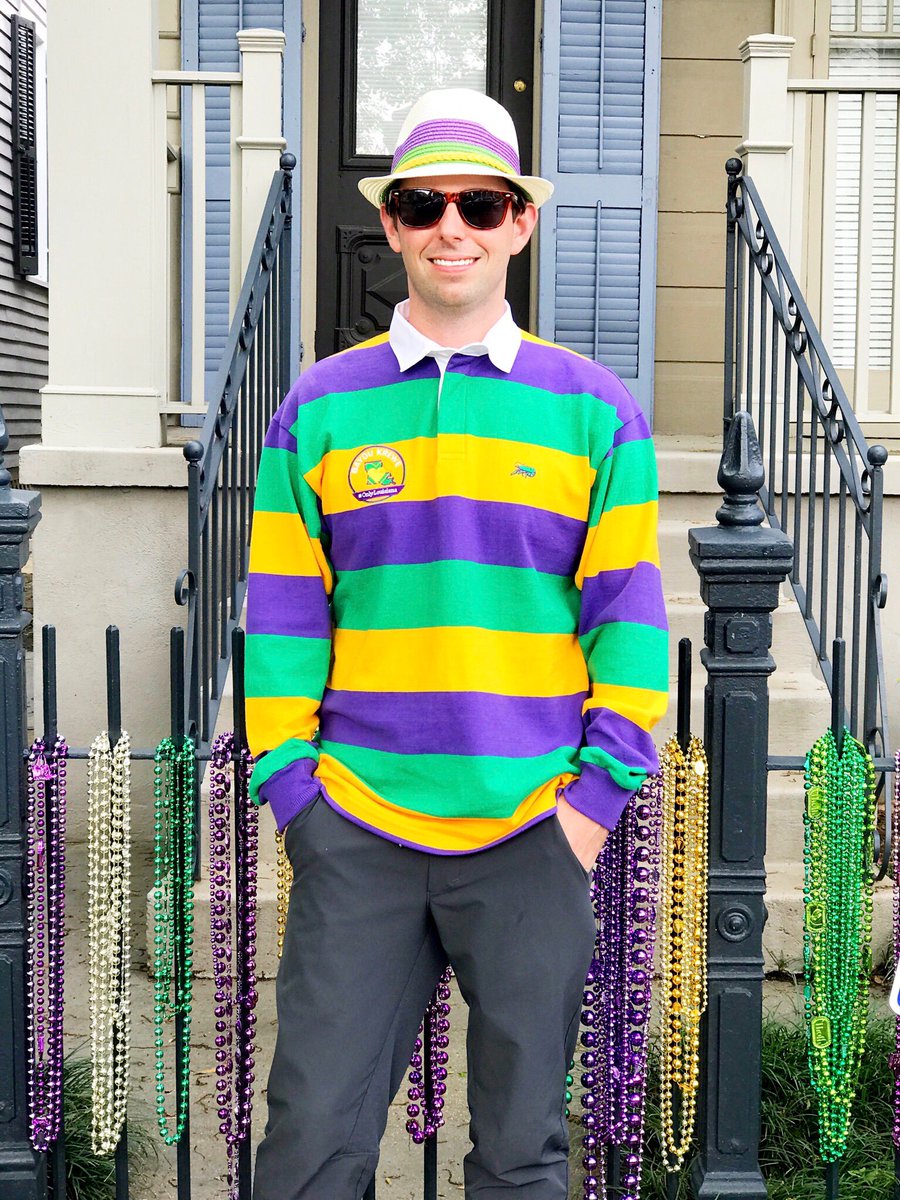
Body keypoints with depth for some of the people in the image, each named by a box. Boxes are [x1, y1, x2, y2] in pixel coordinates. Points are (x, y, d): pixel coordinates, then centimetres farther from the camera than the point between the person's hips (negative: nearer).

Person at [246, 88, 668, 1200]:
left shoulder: (594, 410, 4)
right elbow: (281, 616, 6)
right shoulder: (318, 409, 6)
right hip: (354, 832, 1)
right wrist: (291, 786, -1)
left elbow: (629, 617, 3)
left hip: (534, 832, 0)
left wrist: (598, 795, -4)